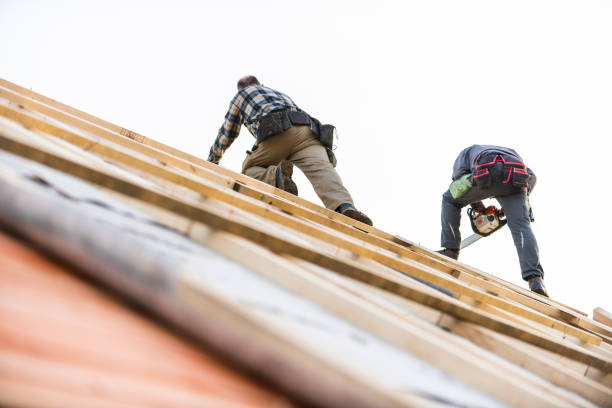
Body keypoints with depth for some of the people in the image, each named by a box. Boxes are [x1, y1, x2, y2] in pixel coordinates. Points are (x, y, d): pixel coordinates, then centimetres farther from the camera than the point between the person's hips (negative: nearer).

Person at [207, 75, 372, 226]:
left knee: (249, 170, 11)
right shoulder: (280, 93, 48)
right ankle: (345, 206, -52)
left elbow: (227, 132, 41)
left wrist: (213, 159, 55)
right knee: (321, 169, -21)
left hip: (276, 132, -3)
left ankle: (276, 175, -25)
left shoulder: (241, 95, 36)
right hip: (306, 129, 3)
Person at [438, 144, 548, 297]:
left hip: (488, 174, -2)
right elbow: (531, 177, 30)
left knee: (450, 199, 22)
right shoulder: (510, 152, 47)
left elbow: (459, 174, 19)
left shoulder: (467, 152, 41)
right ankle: (536, 279, -21)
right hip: (515, 178, 2)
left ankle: (450, 250, 15)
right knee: (522, 228, -2)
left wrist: (477, 205, 21)